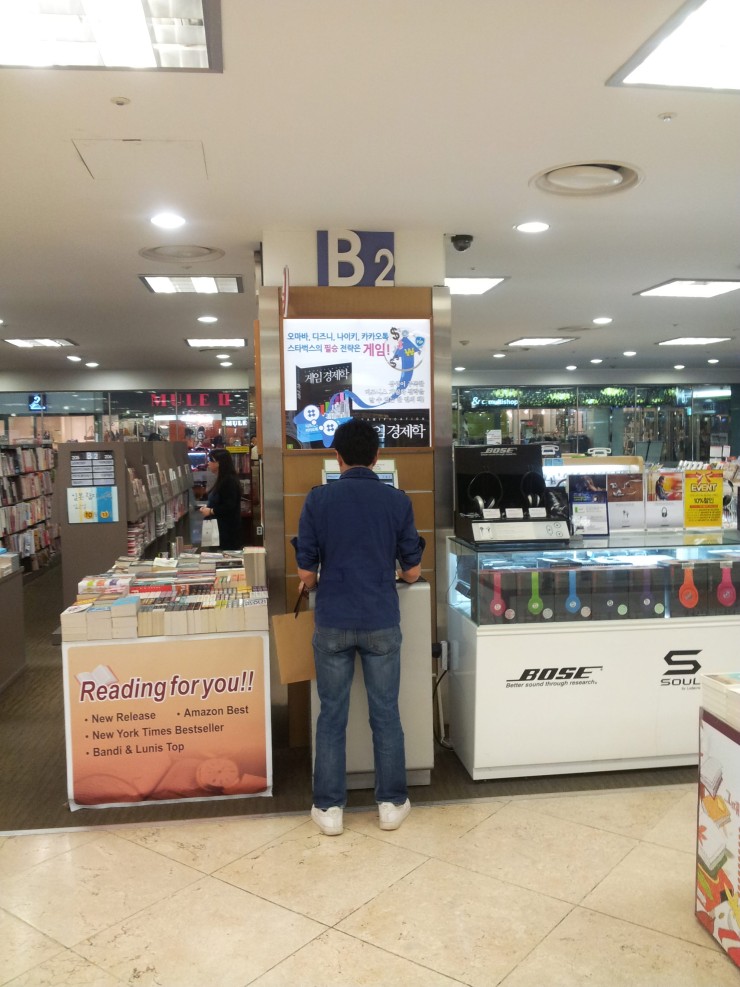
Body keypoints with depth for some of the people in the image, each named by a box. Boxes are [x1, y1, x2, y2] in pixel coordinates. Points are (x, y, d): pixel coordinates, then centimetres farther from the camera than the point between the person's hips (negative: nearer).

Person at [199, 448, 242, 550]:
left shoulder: (230, 481, -16)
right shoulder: (221, 480, 15)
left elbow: (229, 507, -23)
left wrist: (211, 511, -13)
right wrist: (207, 507, 8)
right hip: (219, 527, 10)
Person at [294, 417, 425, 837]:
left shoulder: (318, 499, -6)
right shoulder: (397, 500, -3)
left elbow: (306, 572, -3)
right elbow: (413, 571, 2)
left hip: (333, 624, 0)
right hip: (381, 623, 1)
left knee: (332, 717, 10)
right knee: (386, 714, 12)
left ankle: (329, 807, 19)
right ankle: (392, 803, 23)